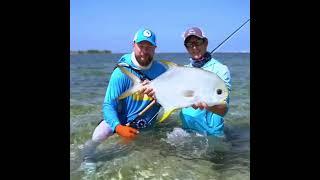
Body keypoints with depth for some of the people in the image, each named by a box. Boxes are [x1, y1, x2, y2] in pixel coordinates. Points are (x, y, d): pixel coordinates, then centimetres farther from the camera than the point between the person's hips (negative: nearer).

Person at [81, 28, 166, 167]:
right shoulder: (122, 72, -21)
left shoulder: (160, 70, -10)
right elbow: (108, 105, -23)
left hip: (148, 125, 4)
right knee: (97, 138, -23)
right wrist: (119, 127, -40)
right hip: (121, 121, -4)